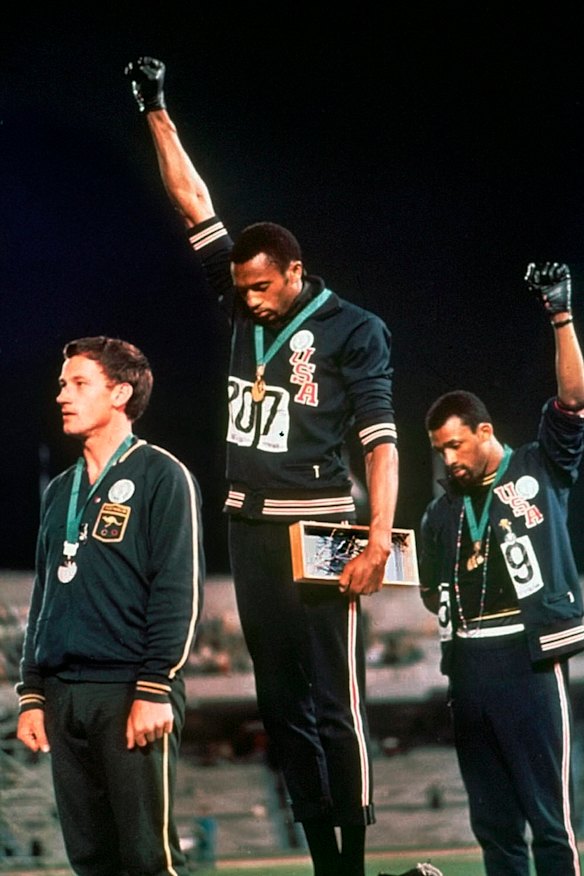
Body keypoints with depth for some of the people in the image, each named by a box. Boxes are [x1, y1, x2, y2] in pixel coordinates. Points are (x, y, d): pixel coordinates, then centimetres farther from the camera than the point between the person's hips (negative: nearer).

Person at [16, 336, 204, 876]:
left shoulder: (161, 476, -2)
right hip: (64, 698, 7)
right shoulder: (61, 491, 20)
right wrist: (32, 694, 15)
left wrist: (155, 689, -17)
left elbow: (180, 591, -10)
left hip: (131, 692, -7)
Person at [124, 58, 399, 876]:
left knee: (336, 704, -7)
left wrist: (380, 538, -20)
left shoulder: (353, 330, -4)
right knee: (281, 703, 7)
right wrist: (157, 113, 10)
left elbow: (381, 439, -9)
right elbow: (196, 206, 13)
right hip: (250, 527, 6)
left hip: (317, 525, -6)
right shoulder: (244, 308, 10)